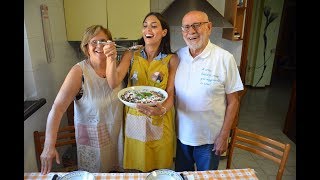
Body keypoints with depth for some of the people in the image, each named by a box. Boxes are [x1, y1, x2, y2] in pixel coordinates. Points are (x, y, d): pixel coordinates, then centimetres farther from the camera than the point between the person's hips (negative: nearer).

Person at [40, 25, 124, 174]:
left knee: (115, 170, 25)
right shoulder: (79, 71, -21)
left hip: (116, 133, 4)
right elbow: (57, 108, -26)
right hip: (92, 137, -4)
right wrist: (49, 145, -30)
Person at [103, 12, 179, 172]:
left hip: (160, 121, 0)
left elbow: (170, 94, -8)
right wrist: (111, 59, -28)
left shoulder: (171, 60, -5)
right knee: (135, 168, 16)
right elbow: (114, 83, -13)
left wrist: (162, 110, -27)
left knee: (159, 170, 16)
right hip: (134, 118, 1)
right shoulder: (130, 55, -2)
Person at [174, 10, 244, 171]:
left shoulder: (225, 58, -15)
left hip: (209, 137, -3)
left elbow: (233, 101, -10)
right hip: (181, 133, 3)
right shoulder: (177, 56, -3)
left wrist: (224, 135, -10)